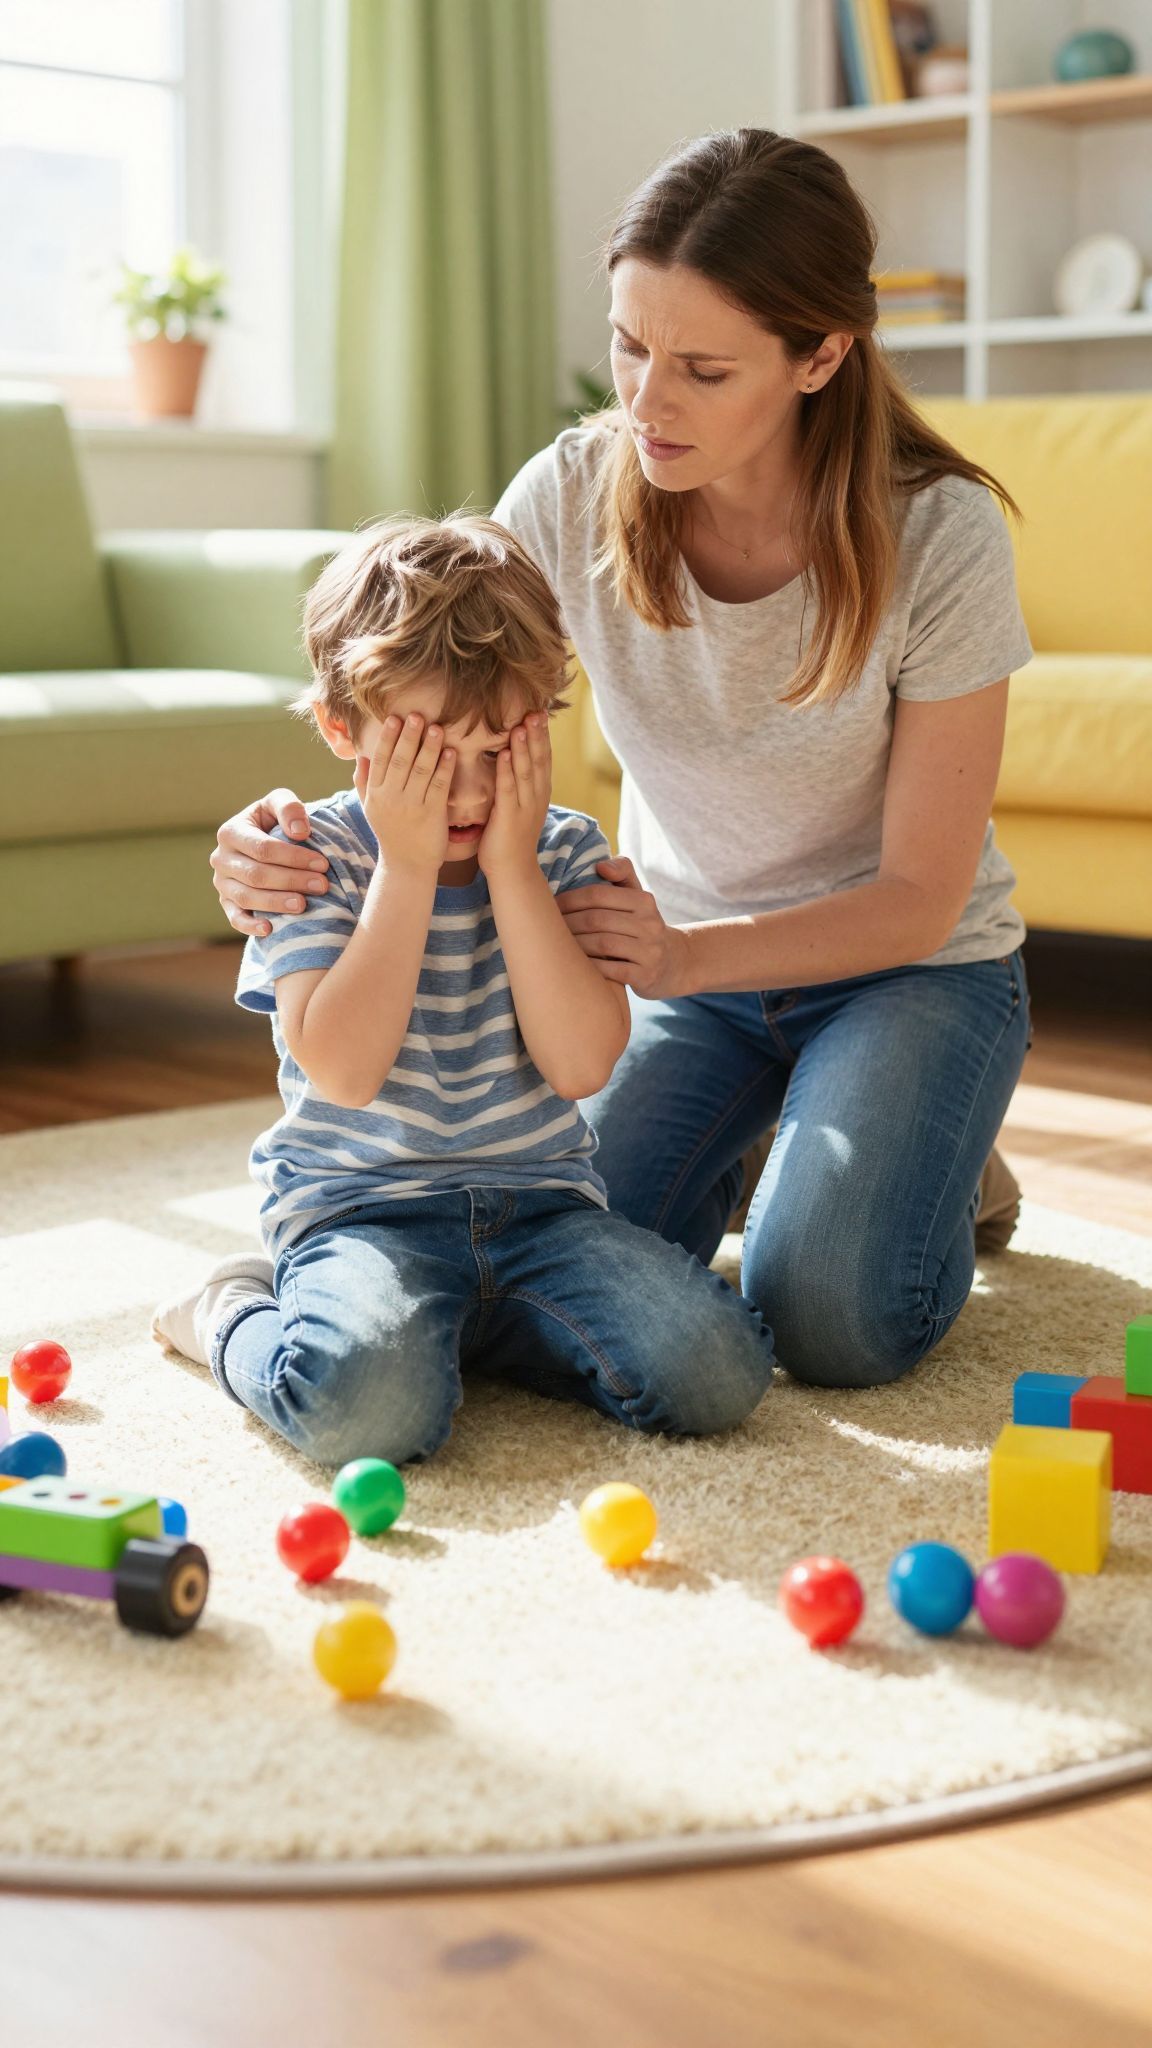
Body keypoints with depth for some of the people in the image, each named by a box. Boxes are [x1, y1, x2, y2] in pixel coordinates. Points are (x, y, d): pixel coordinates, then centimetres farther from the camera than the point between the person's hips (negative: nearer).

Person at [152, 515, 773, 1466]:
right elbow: (343, 1071, -19)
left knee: (716, 1369, -20)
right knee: (368, 1401, -35)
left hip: (541, 1198, 4)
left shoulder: (565, 850, 4)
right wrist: (406, 869, -17)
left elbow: (583, 1063, -10)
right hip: (361, 1204, -3)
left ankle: (465, 1323, 5)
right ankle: (233, 1316, 2)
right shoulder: (314, 856, -4)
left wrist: (511, 869, -13)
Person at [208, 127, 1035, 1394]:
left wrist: (685, 957, -38)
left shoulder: (938, 534, -25)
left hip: (906, 965, -3)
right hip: (684, 955, 3)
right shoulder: (572, 496, -17)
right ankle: (739, 1147, 16)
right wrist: (286, 847, -36)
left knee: (831, 1323, -24)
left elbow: (920, 898, -20)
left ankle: (940, 1166, 11)